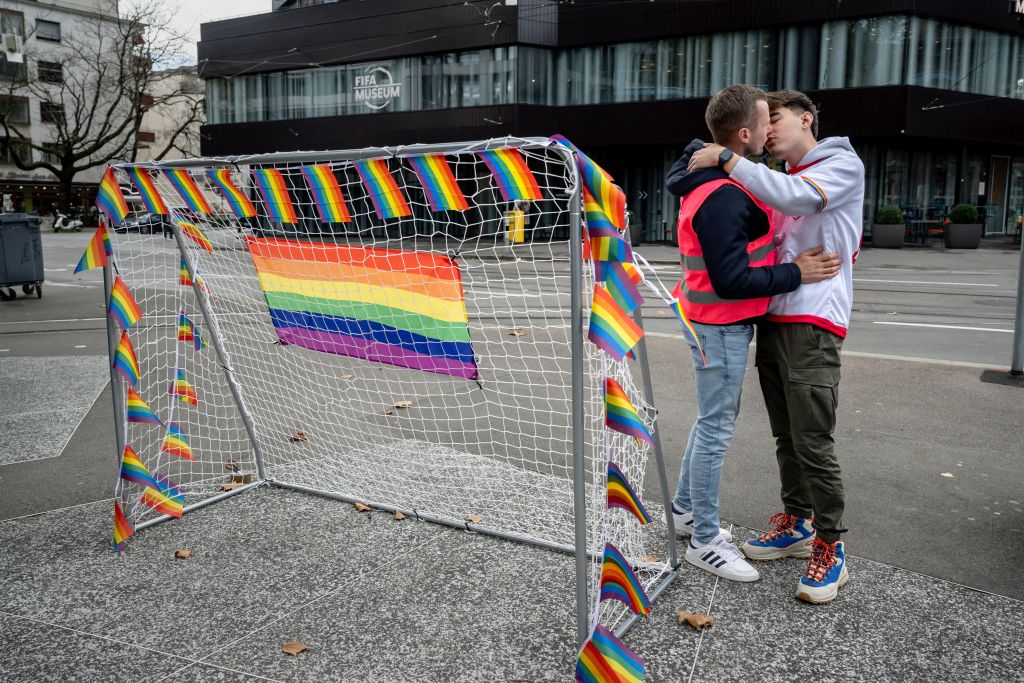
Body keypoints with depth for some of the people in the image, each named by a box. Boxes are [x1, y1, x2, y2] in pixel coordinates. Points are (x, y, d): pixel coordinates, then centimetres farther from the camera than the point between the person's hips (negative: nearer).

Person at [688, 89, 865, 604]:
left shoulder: (843, 164, -2)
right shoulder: (784, 181, 21)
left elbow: (793, 197, -22)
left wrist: (726, 158, -16)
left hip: (813, 325, -7)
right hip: (773, 321, 7)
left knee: (813, 443, -7)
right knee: (786, 438, 13)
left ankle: (831, 547, 6)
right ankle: (796, 524, 27)